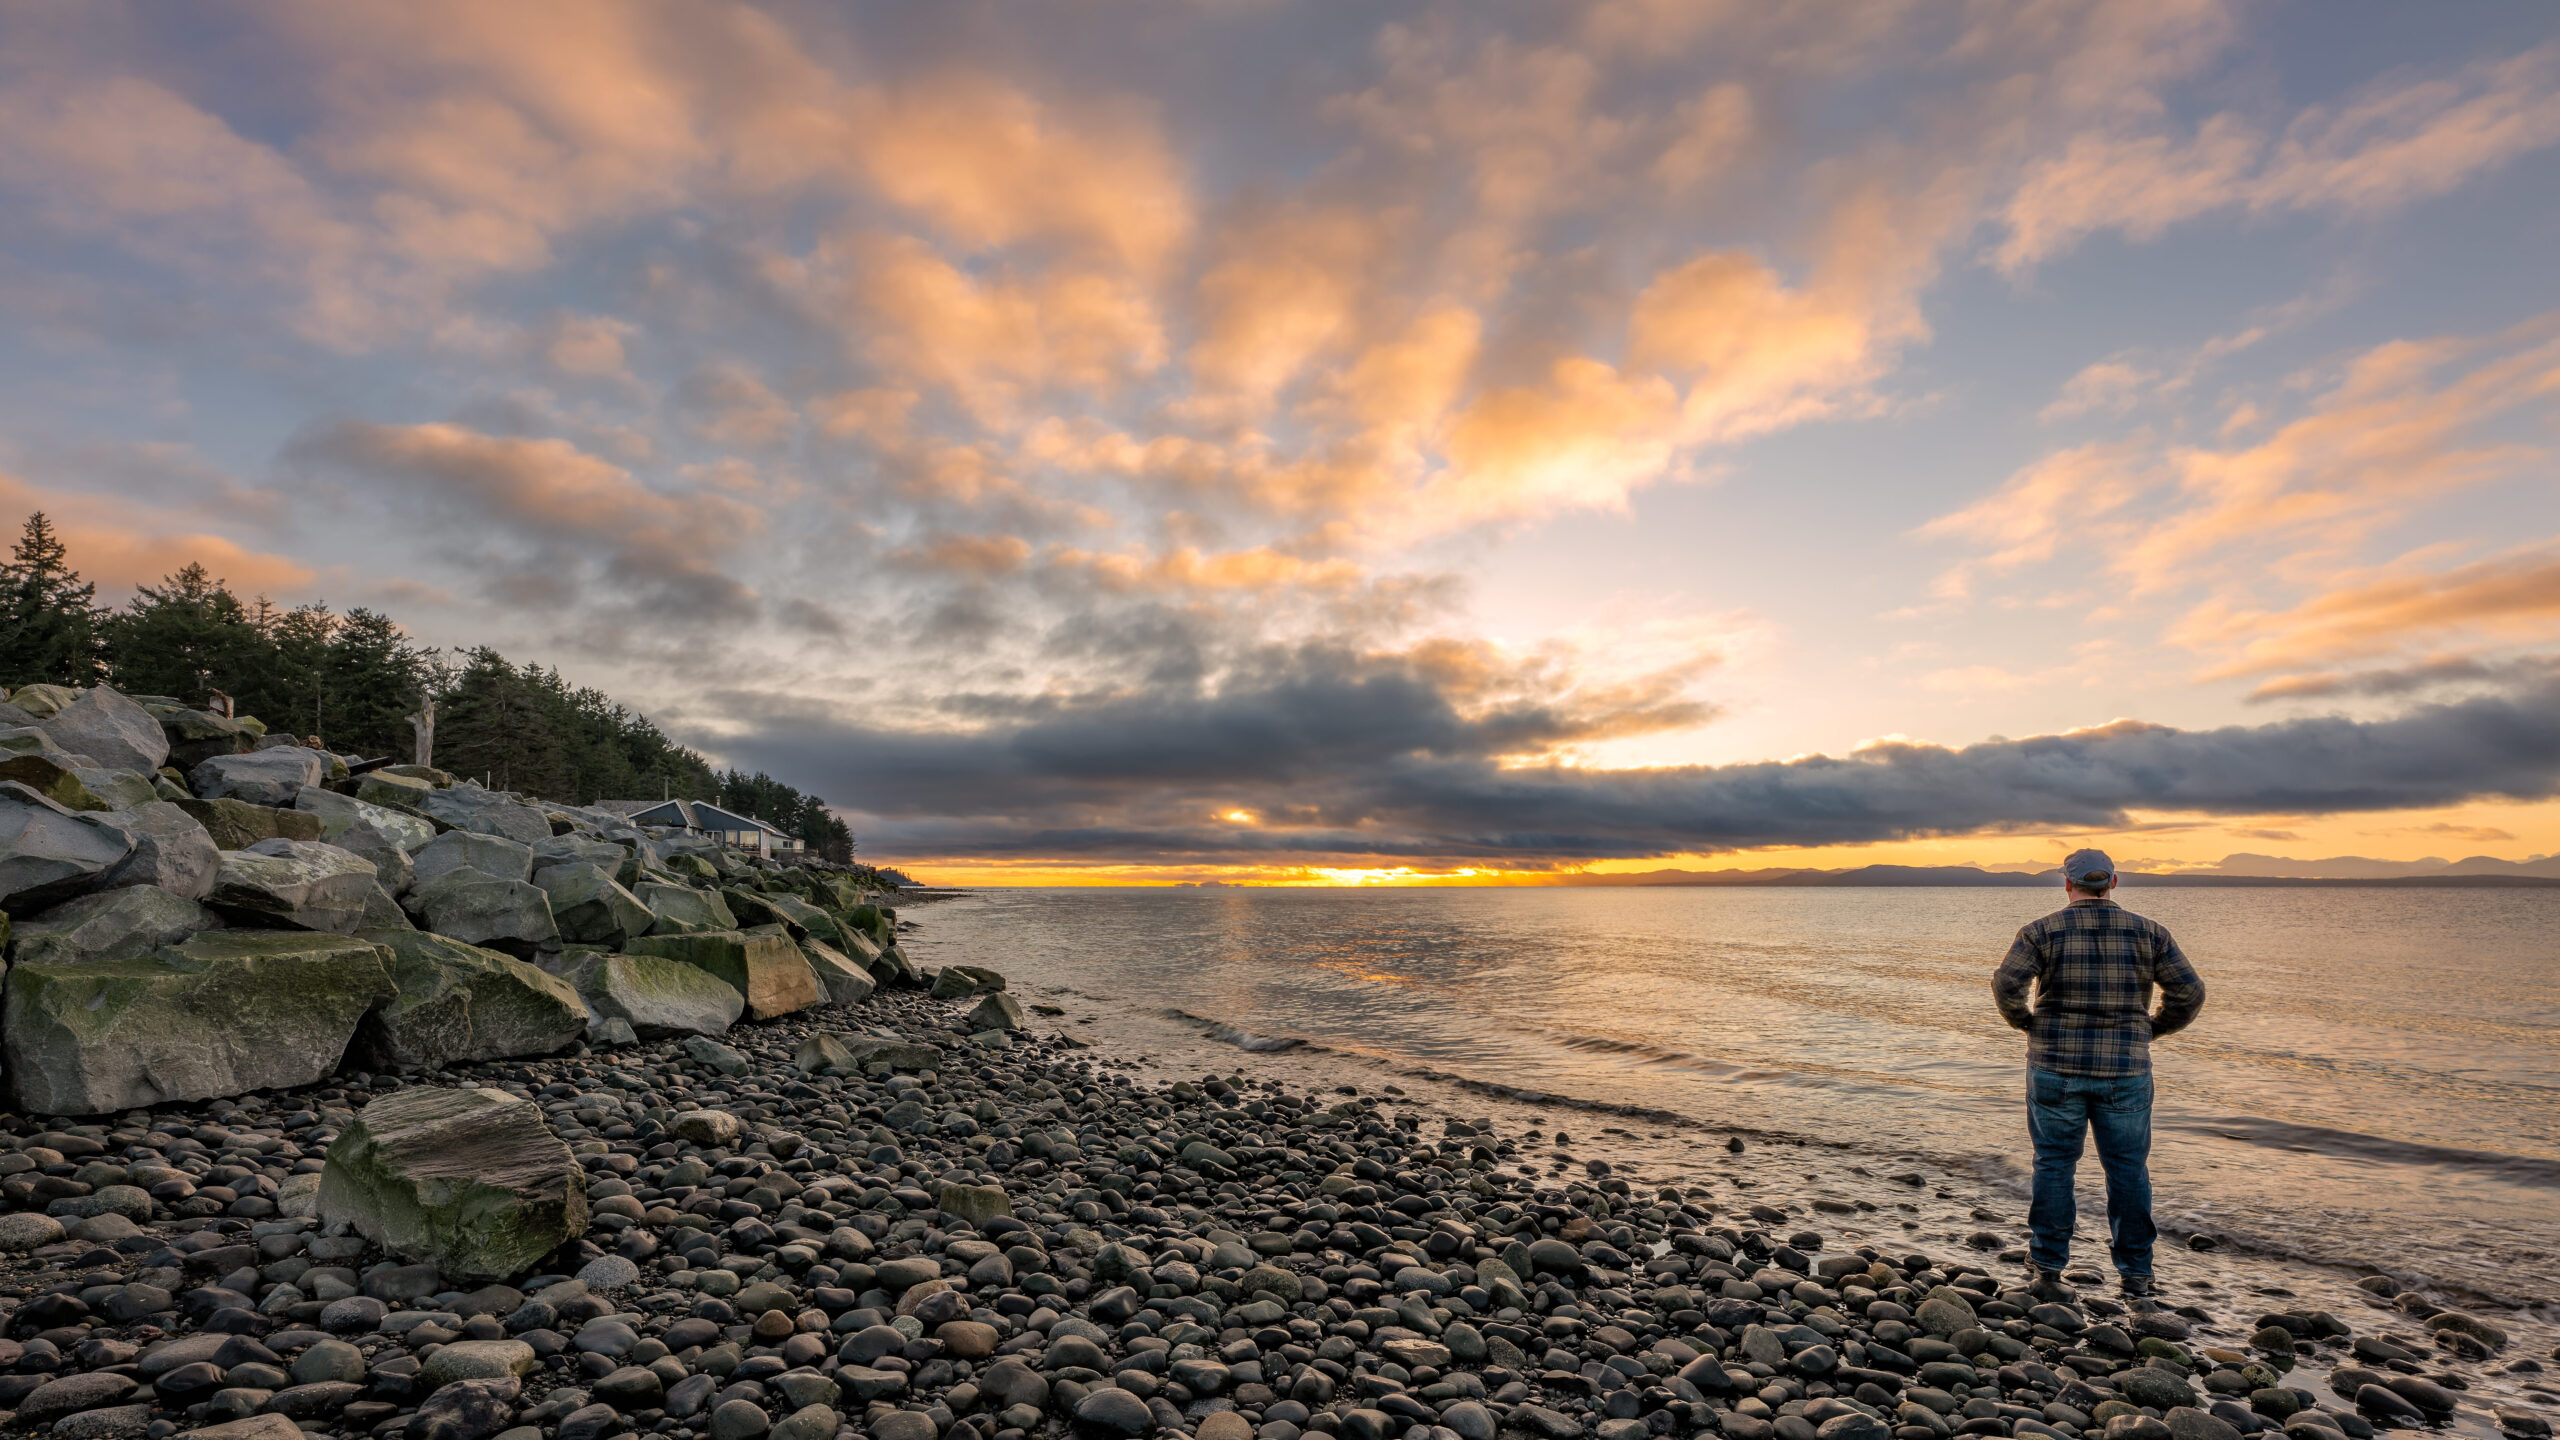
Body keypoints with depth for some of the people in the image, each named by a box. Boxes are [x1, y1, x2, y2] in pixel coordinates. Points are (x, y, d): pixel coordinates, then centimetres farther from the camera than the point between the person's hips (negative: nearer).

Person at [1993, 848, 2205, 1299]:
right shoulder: (2148, 933, 1)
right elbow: (2189, 992, -2)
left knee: (2054, 1164, 8)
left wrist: (2030, 1024, 0)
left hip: (2056, 1066, -1)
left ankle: (2048, 1266, 15)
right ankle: (2136, 1273, 21)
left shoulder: (2041, 932, -6)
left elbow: (2006, 984, -17)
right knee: (2128, 1168, 13)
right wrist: (2152, 1029, 11)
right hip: (2126, 1071, 2)